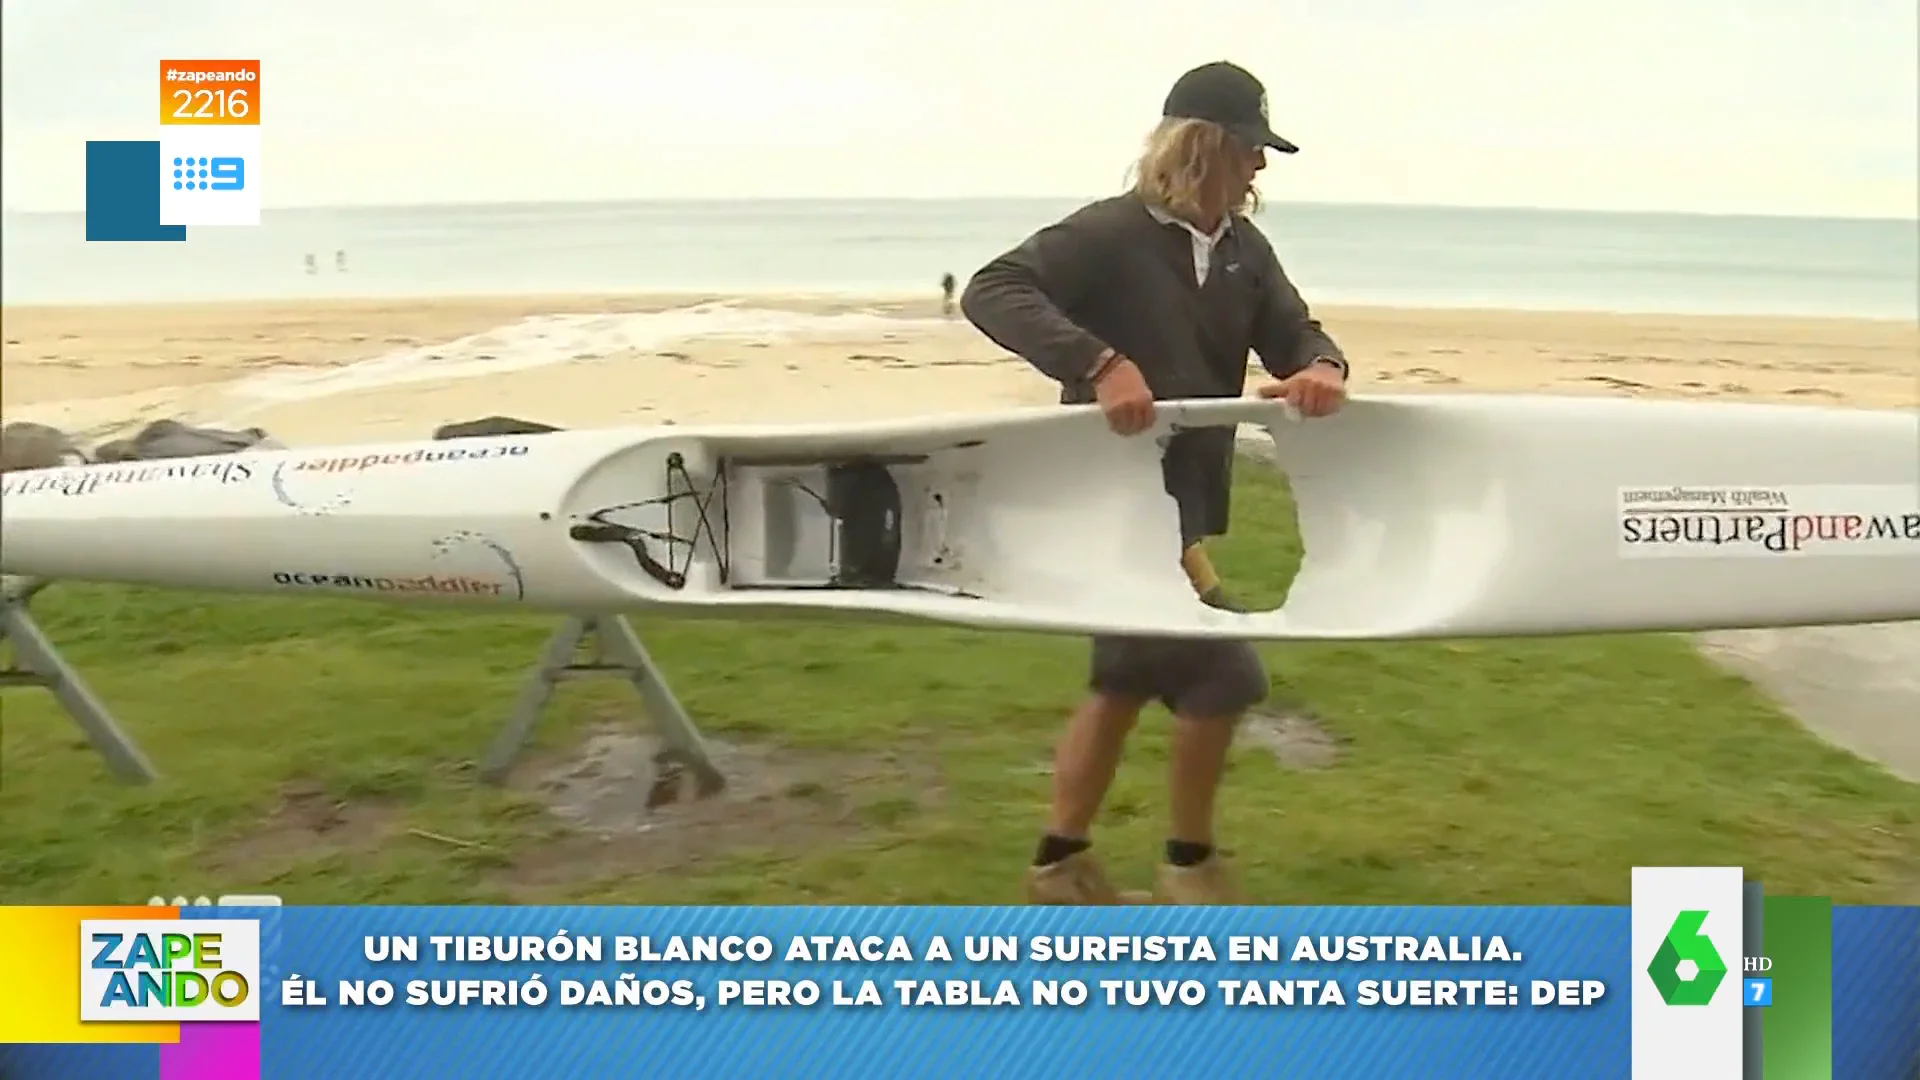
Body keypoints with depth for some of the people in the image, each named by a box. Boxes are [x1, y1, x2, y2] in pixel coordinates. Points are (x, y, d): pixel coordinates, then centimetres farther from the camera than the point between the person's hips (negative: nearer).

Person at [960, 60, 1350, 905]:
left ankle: (1060, 862, 28)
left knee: (1127, 679, 15)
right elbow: (990, 292, -24)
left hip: (1184, 497, 9)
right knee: (1224, 674, -8)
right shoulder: (1110, 234, -15)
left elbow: (1295, 333, 6)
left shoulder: (1245, 251, 9)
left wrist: (1323, 368, -20)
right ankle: (1190, 865, 12)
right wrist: (1100, 365, -37)